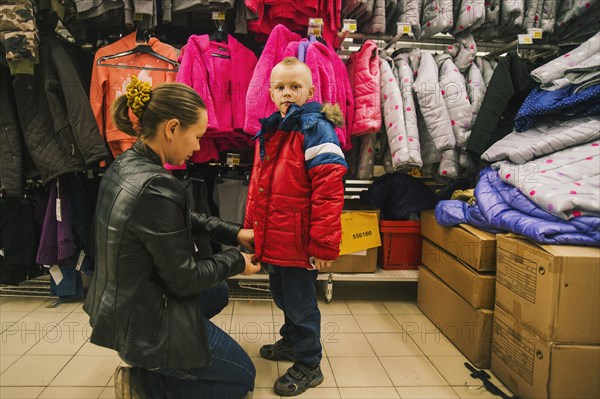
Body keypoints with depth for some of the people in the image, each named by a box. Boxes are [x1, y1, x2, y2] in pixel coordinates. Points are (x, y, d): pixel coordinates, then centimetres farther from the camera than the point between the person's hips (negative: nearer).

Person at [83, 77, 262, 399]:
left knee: (218, 293, 31)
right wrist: (236, 261, -5)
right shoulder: (156, 187, -31)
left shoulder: (125, 164, -1)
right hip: (145, 322, -9)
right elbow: (184, 279, -21)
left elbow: (183, 219, 13)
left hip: (119, 304, 9)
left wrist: (234, 233, 8)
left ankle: (147, 361, 21)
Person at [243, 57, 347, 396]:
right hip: (272, 238, 8)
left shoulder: (315, 129, -15)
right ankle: (292, 342, 48)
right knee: (282, 295, 24)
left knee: (300, 303, 7)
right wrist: (251, 228, 19)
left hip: (298, 241, -8)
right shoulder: (269, 131, 11)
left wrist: (324, 245, -22)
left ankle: (308, 365, 26)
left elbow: (329, 190, -21)